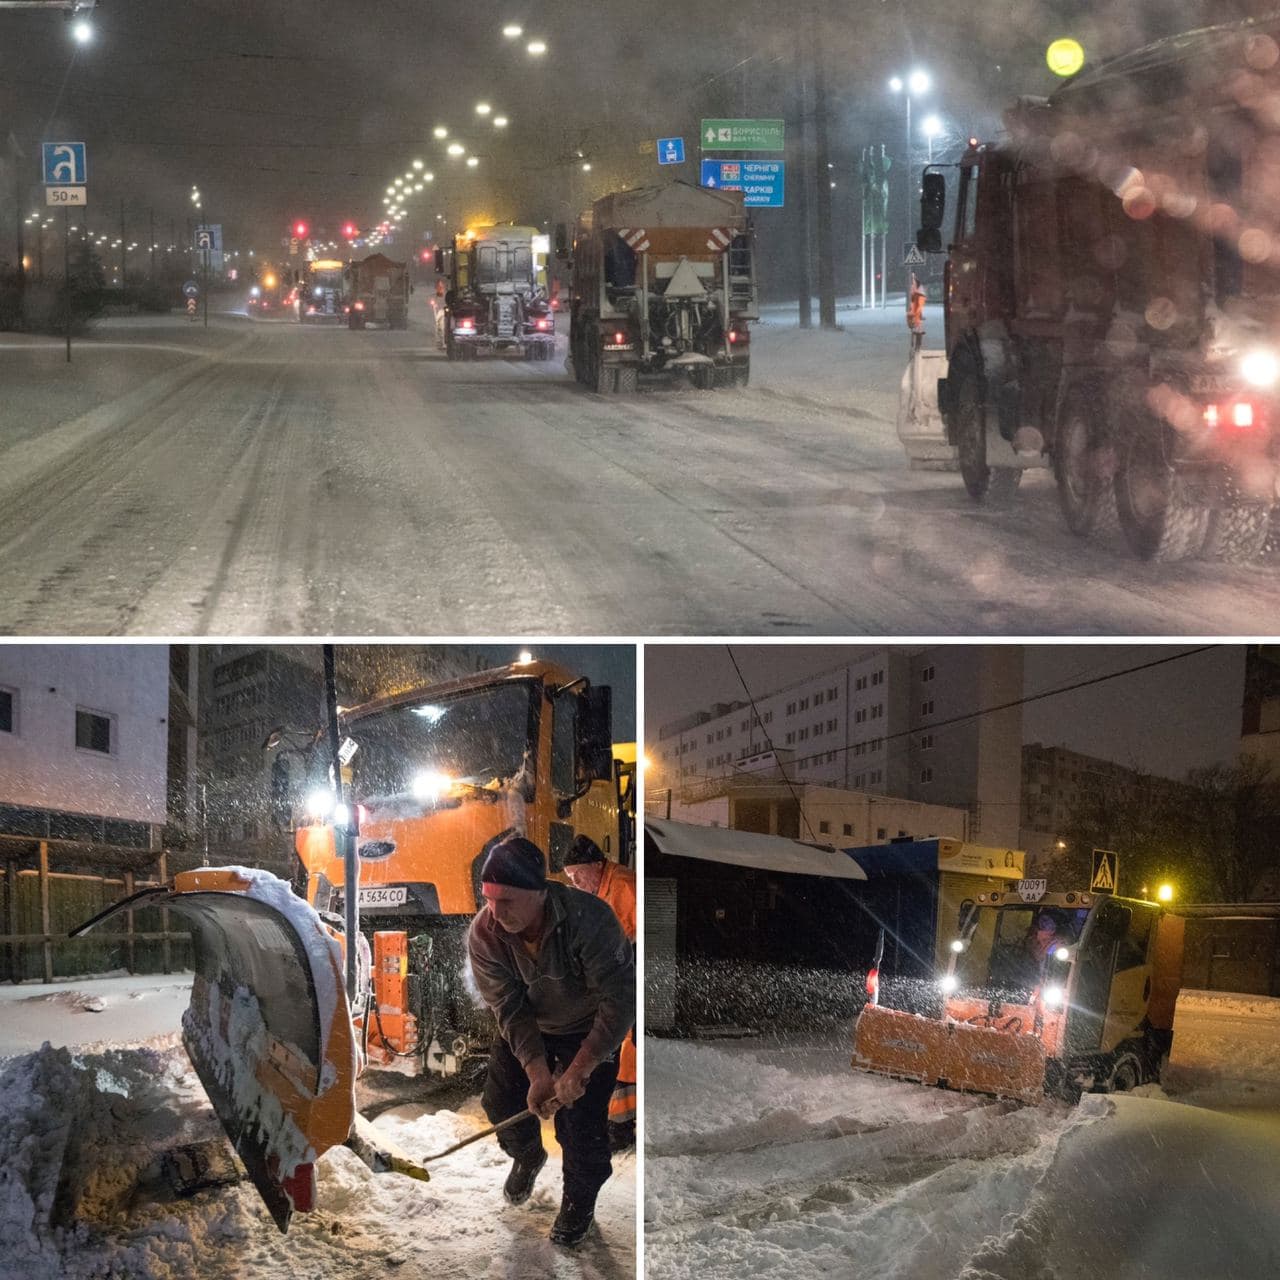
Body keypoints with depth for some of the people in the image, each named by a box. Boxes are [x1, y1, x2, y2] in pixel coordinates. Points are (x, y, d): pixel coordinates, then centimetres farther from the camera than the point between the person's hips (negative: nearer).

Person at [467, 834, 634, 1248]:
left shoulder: (589, 919, -38)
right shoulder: (484, 935, -26)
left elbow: (619, 1001, -33)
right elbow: (510, 1011, -23)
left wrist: (579, 1070, -33)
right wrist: (538, 1073, -33)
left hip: (589, 1030, -3)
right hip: (527, 1028, 4)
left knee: (581, 1120, -9)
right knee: (500, 1100, 3)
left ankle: (580, 1198, 21)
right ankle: (527, 1156, 38)